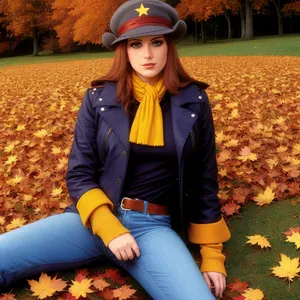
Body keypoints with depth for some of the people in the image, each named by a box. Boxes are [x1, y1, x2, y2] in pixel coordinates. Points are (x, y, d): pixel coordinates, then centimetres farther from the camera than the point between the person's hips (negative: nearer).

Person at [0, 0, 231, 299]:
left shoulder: (193, 101, 1)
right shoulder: (98, 98, 0)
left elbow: (204, 180, 7)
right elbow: (79, 174, 1)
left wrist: (212, 253, 6)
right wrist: (108, 227, -13)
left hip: (154, 227, 0)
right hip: (97, 217, 0)